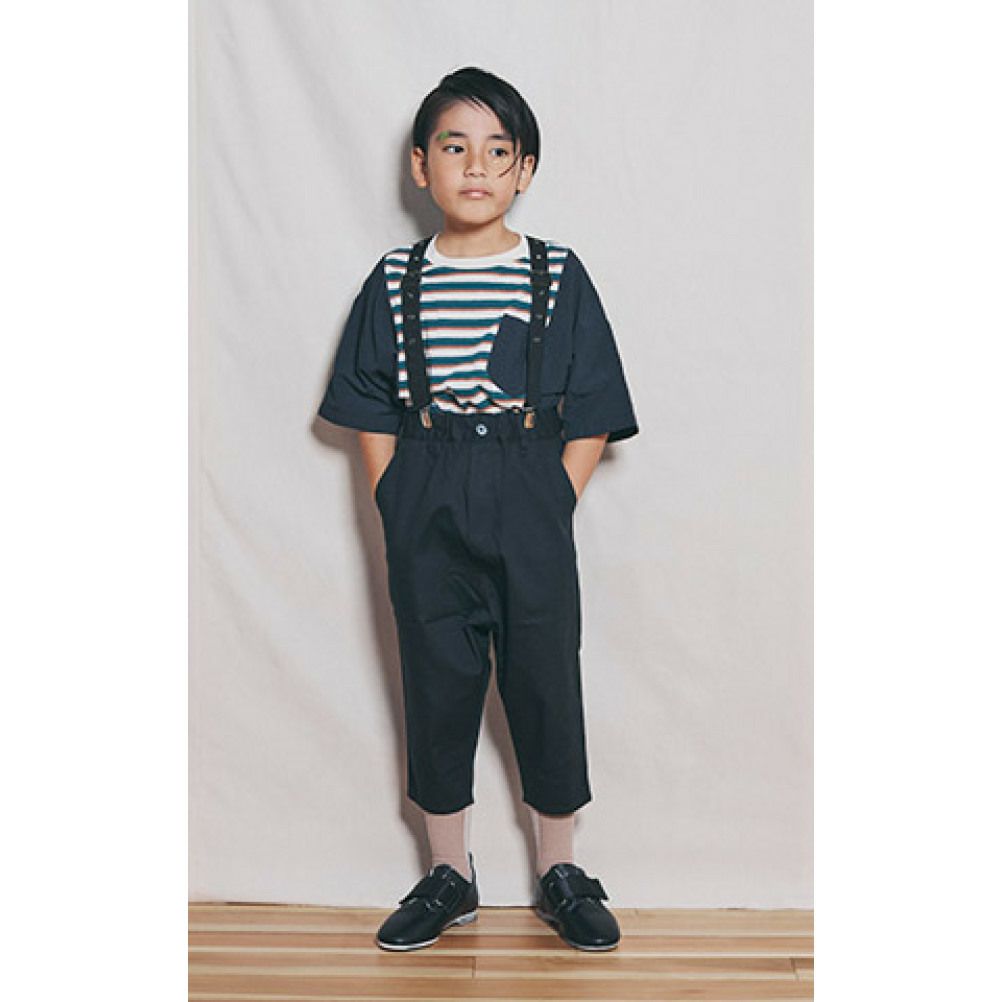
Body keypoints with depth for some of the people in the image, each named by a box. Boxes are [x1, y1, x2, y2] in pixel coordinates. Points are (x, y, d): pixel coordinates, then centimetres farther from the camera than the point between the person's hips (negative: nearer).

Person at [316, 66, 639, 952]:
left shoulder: (558, 275, 2)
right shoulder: (395, 280, 5)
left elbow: (591, 416, 2)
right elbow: (372, 413, 7)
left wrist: (551, 508, -6)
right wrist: (398, 508, -3)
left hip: (532, 510, -1)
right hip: (427, 513, 1)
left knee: (547, 685, 6)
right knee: (437, 687, 9)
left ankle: (560, 874, 26)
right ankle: (450, 875, 26)